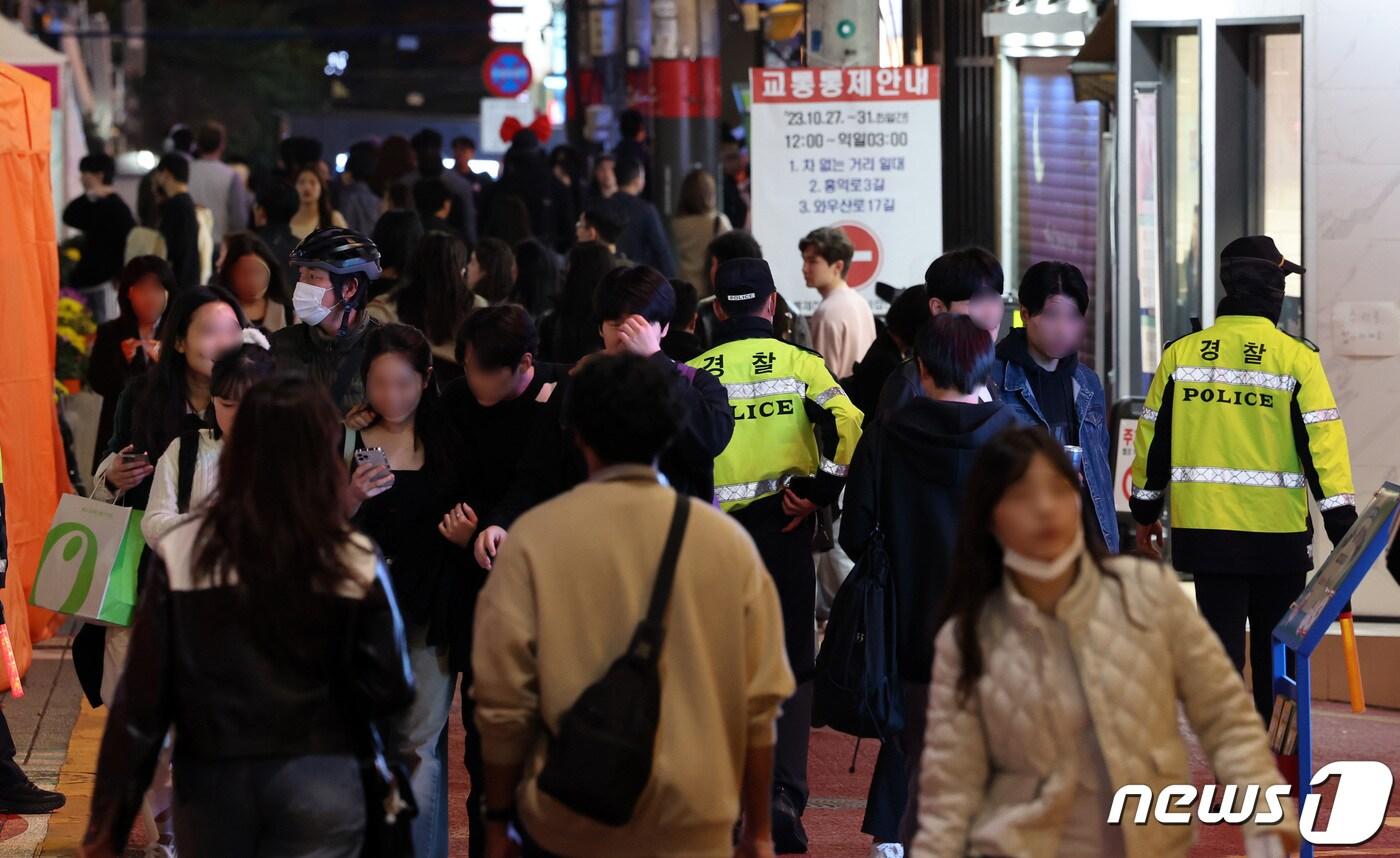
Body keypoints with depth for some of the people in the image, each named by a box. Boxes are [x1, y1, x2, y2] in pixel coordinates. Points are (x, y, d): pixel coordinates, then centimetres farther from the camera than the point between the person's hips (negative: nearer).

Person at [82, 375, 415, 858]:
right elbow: (389, 689, -5)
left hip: (211, 781, 1)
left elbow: (142, 693, -5)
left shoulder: (182, 552, -6)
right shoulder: (353, 562, -8)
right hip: (317, 782, -1)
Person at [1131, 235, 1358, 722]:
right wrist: (1343, 530, -7)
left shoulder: (1180, 355, 2)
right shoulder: (1297, 360, -7)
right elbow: (1323, 444, -10)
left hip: (1205, 530, 2)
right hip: (1279, 534, -2)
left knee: (1220, 647, 4)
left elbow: (1154, 439, 8)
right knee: (1276, 654, 13)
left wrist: (1145, 514, 20)